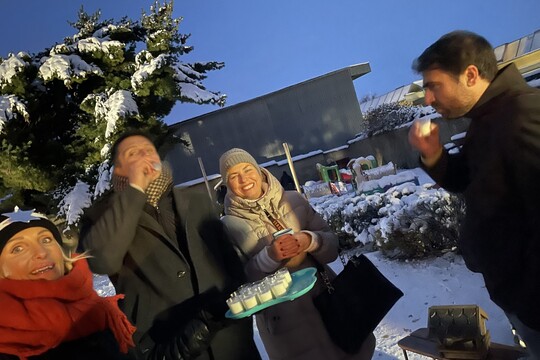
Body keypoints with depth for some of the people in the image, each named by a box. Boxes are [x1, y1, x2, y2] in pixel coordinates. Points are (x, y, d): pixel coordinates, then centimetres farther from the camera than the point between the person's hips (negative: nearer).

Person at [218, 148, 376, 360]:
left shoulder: (293, 199, -1)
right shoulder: (229, 225, -6)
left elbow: (332, 246, 0)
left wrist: (309, 241, -20)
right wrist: (269, 257, -22)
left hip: (327, 299, 3)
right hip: (283, 317, -2)